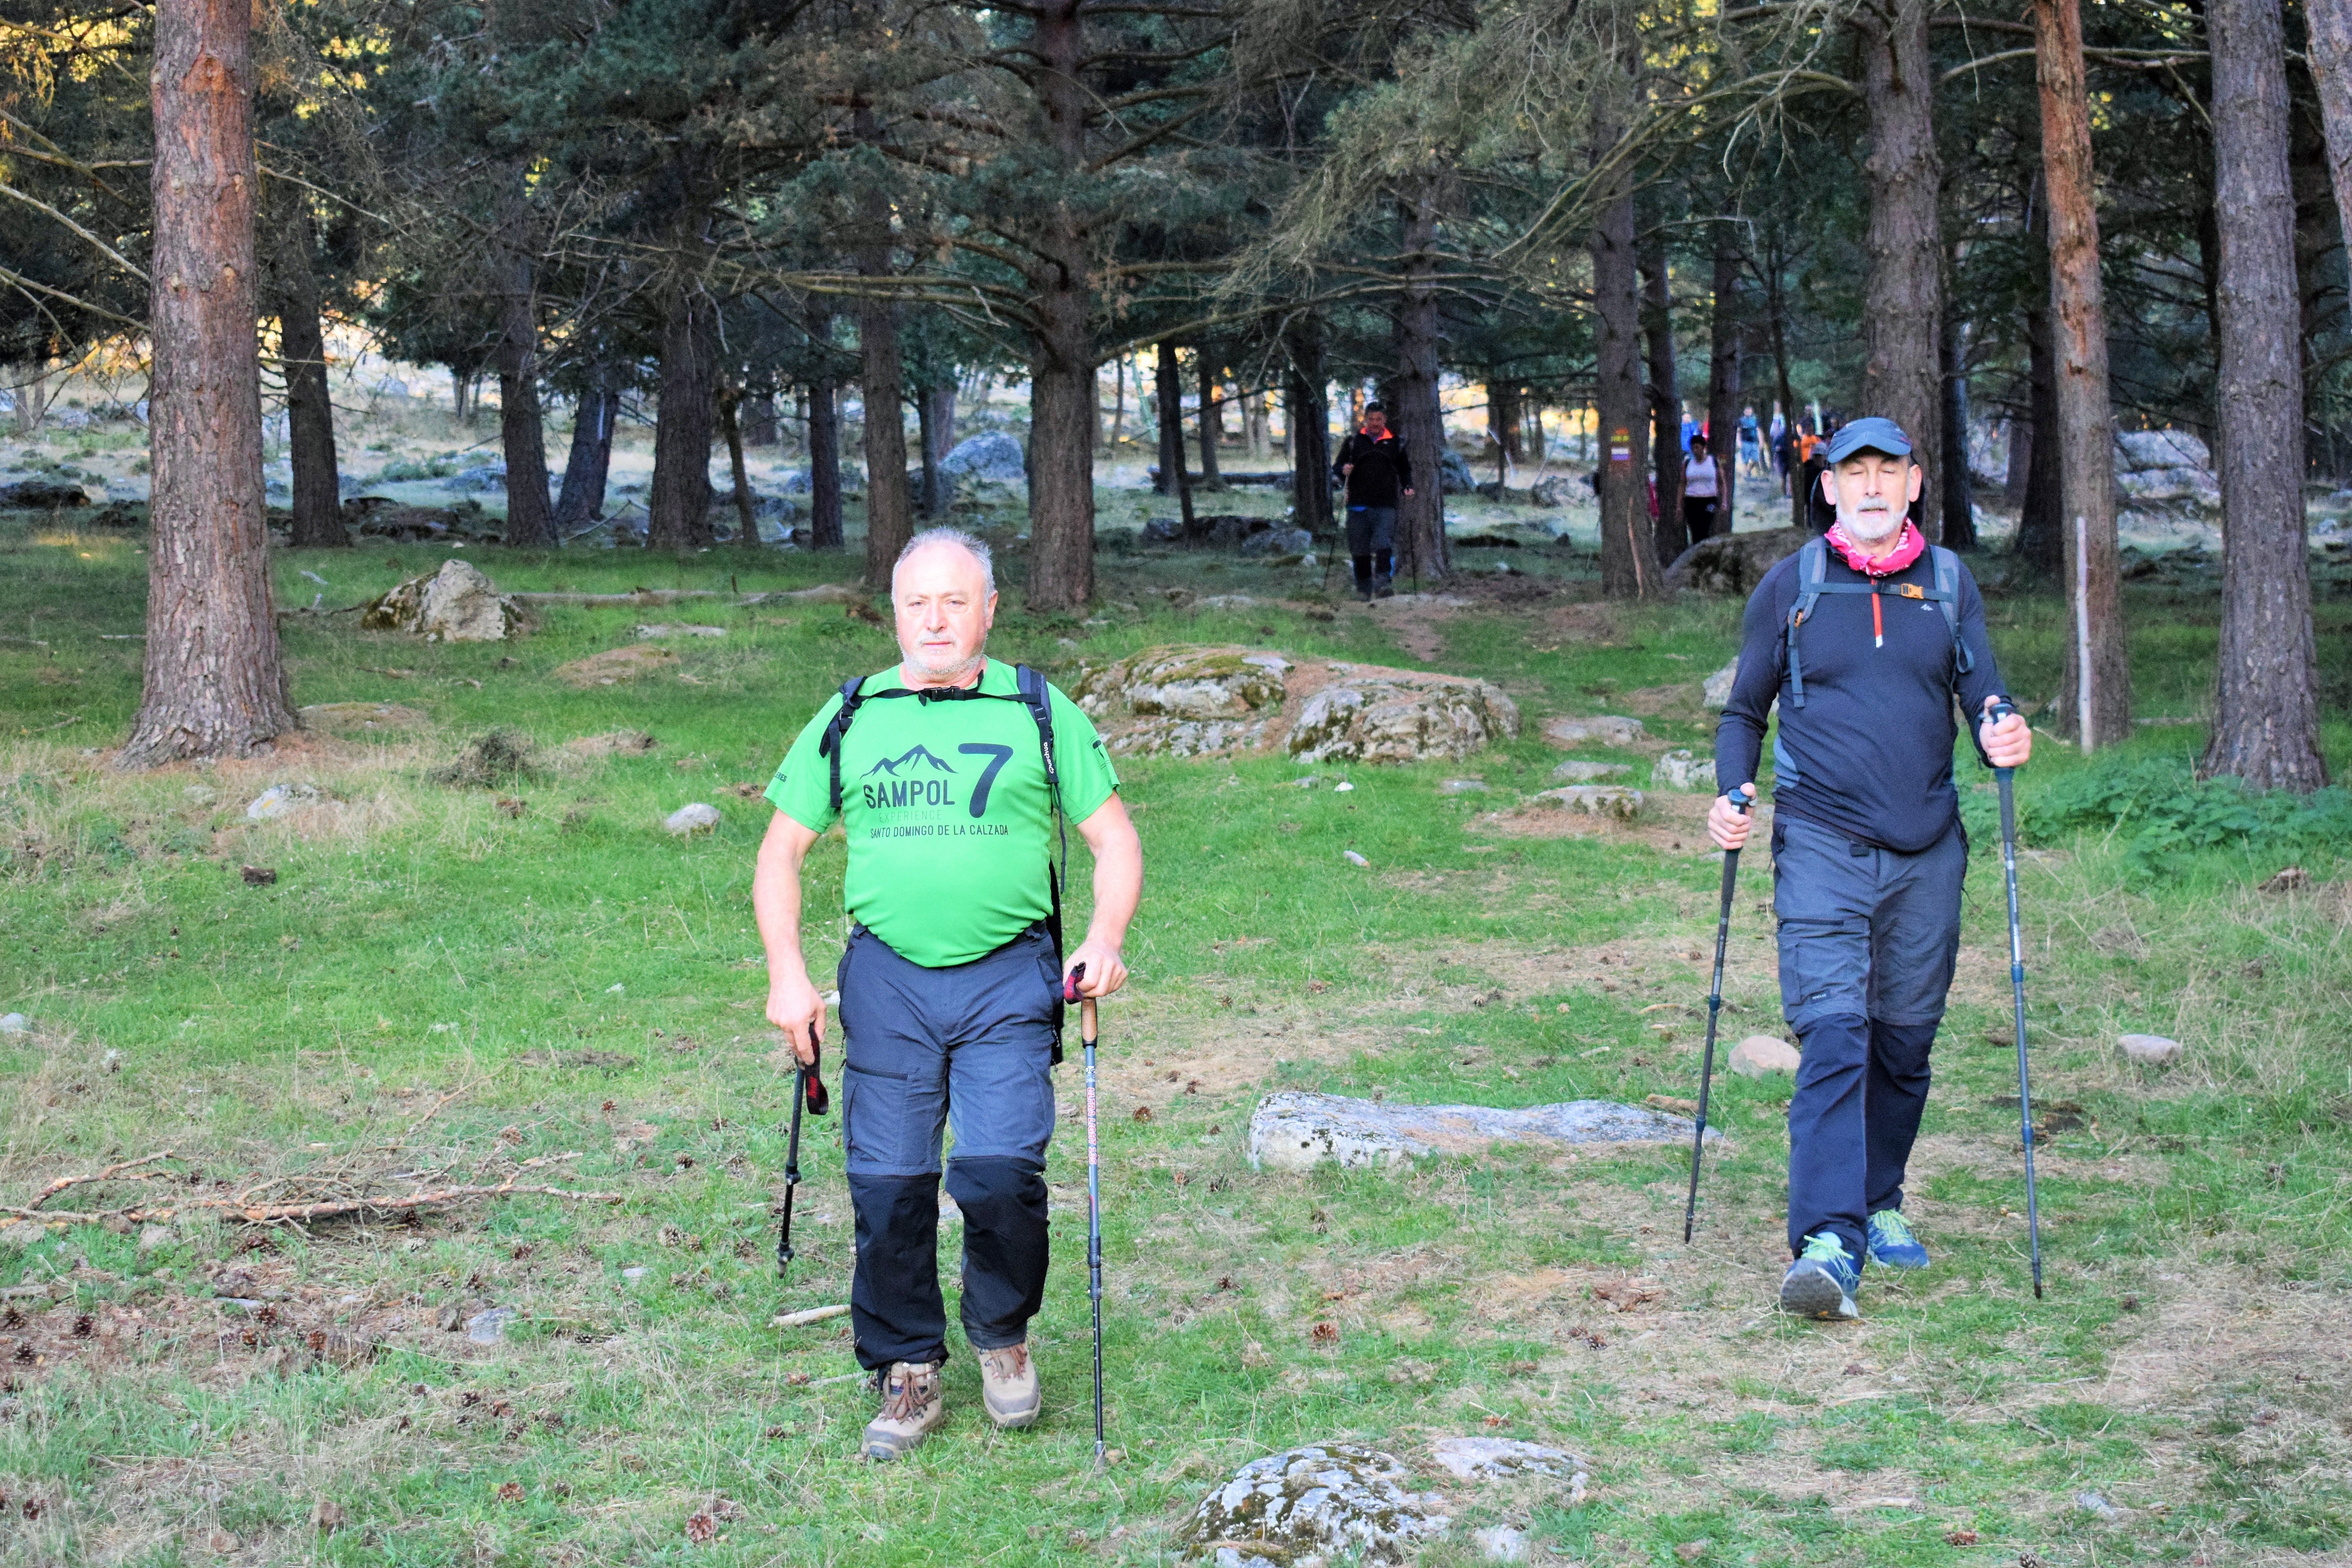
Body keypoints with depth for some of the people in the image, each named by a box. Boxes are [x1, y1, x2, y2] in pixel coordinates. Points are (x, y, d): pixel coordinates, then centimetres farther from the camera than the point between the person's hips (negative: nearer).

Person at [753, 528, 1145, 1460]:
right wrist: (787, 975, 2)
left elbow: (1113, 837, 10)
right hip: (888, 975, 2)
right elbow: (782, 853, 14)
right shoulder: (848, 721, 10)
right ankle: (907, 1377, 16)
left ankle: (1002, 1335, 14)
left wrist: (1105, 939, -7)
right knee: (888, 1183, 0)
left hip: (1008, 975, -2)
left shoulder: (1040, 712, 7)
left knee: (1000, 1170, -13)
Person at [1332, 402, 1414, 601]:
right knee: (1360, 549, 4)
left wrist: (1407, 487, 3)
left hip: (1386, 505, -1)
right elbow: (1337, 467, 13)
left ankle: (1384, 584, -23)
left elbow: (1405, 470, 22)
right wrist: (1343, 470, -11)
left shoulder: (1395, 443, 13)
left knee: (1384, 546, -17)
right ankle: (1364, 589, 14)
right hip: (1359, 505, 1)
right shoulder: (1353, 442, 12)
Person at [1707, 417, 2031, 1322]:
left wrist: (2006, 741, -14)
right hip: (1822, 845, -3)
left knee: (1904, 1042, 11)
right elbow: (1745, 711, 12)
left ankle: (1879, 1202, 31)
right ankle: (1828, 1243, -22)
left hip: (1927, 850, 3)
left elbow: (1986, 703, 10)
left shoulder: (1949, 585, 10)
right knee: (1833, 1037, -15)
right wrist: (1732, 792, -6)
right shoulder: (1789, 588, 5)